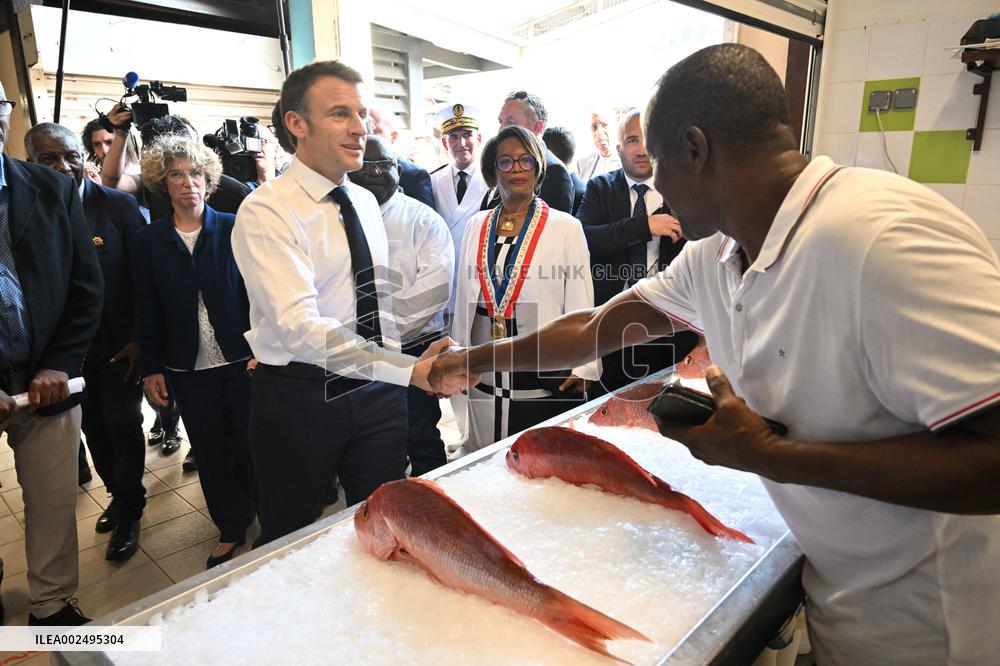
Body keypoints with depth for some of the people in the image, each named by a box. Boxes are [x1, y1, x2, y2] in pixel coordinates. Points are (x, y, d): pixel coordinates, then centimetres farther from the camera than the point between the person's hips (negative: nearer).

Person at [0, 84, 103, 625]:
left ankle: (53, 607, 29)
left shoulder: (53, 190, 4)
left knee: (55, 503, 11)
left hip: (47, 380, 2)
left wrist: (60, 365, -6)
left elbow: (87, 286, 4)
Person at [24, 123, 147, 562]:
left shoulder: (120, 205, -9)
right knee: (94, 428, 16)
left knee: (122, 426, 5)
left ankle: (127, 512, 23)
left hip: (119, 345, -2)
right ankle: (119, 494, 36)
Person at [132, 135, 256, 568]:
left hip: (242, 361, -2)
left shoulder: (233, 228, -3)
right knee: (211, 454, 12)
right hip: (188, 370, 2)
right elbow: (147, 311, 6)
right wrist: (151, 368, 2)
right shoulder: (149, 241, 4)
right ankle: (230, 531, 28)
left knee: (253, 446, 5)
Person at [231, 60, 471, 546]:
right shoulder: (266, 211, -15)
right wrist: (410, 371, -36)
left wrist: (409, 367, 9)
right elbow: (300, 326, -28)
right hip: (298, 396, -5)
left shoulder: (366, 202, 7)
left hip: (377, 391, 5)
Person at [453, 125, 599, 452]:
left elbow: (580, 302, -3)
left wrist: (581, 368, -8)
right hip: (484, 373, 3)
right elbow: (464, 299, 13)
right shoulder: (476, 227, 10)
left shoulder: (566, 227, -1)